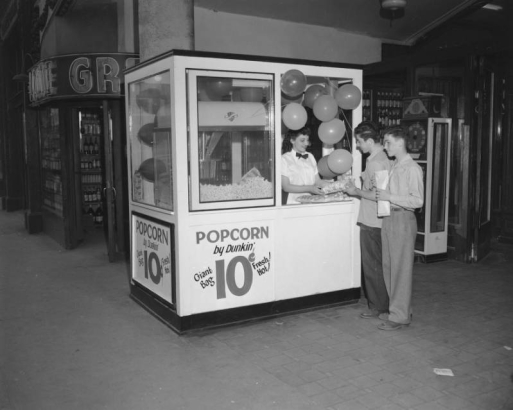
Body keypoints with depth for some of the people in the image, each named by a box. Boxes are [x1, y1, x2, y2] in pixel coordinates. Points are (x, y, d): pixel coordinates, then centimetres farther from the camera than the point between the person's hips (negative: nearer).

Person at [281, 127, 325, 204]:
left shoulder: (310, 157, 19)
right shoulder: (285, 159, -1)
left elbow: (318, 181, 16)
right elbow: (286, 187, -7)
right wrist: (309, 188, -15)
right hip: (294, 203, -6)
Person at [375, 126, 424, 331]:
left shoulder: (412, 168, -10)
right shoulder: (393, 166, 13)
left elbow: (418, 200, -17)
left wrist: (389, 197, -18)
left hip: (403, 219, -8)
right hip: (388, 219, 8)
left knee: (401, 268, -2)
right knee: (388, 266, 12)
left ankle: (400, 316, 7)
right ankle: (397, 308, 25)